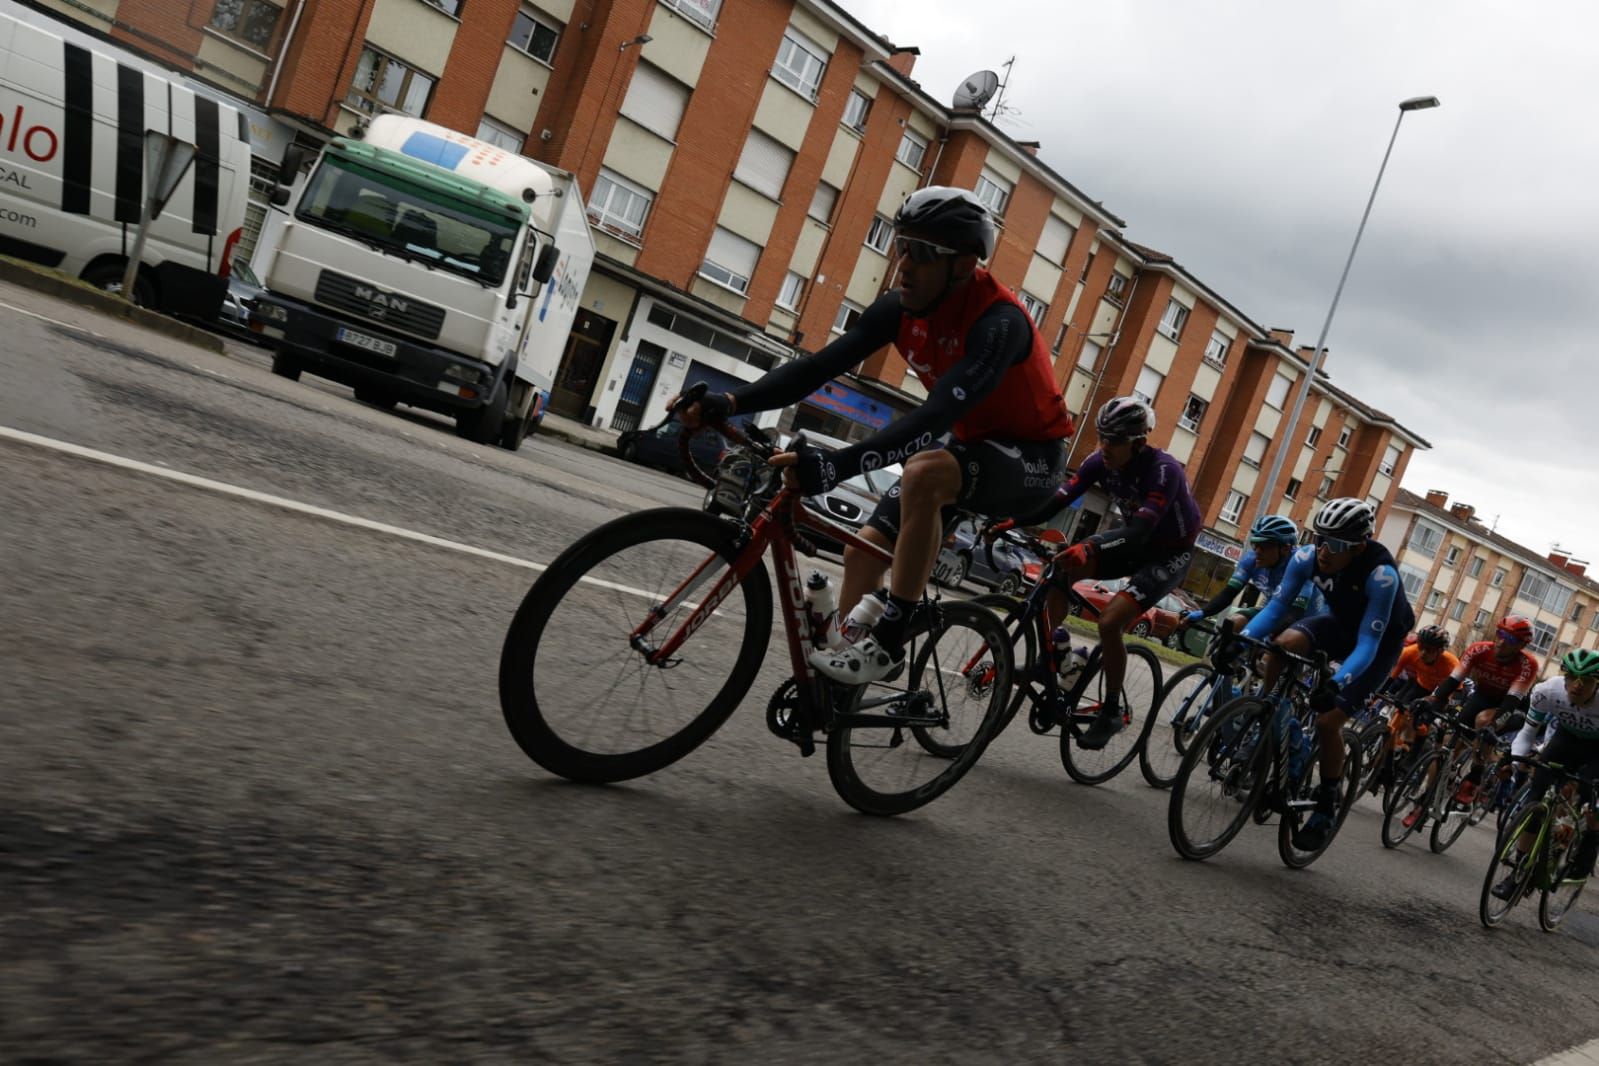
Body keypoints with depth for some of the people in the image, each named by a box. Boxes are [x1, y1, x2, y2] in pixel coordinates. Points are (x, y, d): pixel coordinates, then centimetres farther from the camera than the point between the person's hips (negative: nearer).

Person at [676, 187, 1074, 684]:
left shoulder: (998, 321, -31)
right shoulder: (899, 308, -10)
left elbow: (937, 416, -44)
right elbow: (819, 366, -14)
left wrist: (839, 464, -55)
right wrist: (731, 402, -29)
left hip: (1031, 458, -7)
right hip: (972, 443, 8)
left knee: (925, 472, -37)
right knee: (863, 548, -3)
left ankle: (888, 642, -25)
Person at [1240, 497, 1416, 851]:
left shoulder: (1381, 574, -37)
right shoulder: (1308, 557, -25)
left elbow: (1368, 643, -38)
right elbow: (1276, 607, -21)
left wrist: (1337, 684, -53)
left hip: (1380, 640, -4)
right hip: (1341, 623, 4)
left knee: (1328, 718, -17)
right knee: (1283, 644, -29)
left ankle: (1327, 806, 3)